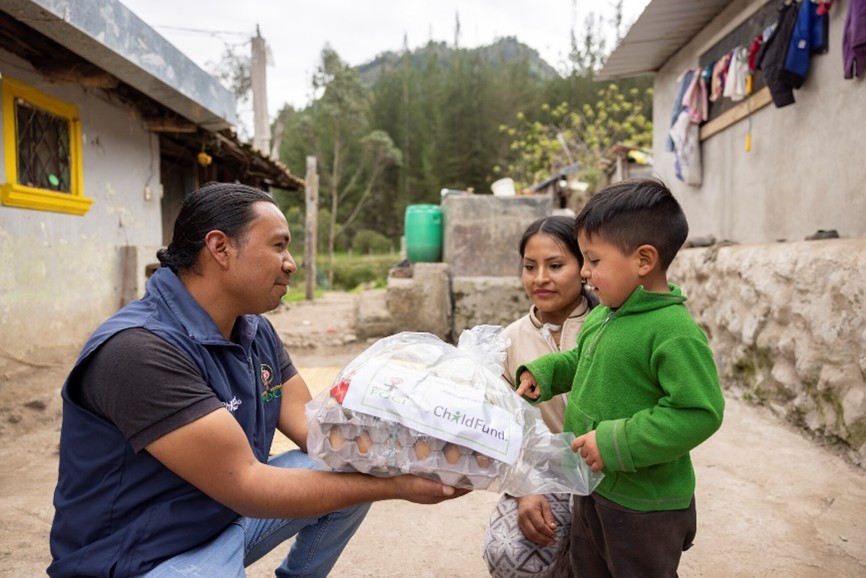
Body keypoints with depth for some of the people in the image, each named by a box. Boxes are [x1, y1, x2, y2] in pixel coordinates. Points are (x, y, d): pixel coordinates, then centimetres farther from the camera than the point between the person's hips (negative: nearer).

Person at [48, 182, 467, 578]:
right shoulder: (140, 350, -28)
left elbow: (311, 426, -2)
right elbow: (243, 485, -28)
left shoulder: (256, 331, -1)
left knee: (355, 467, 3)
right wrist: (395, 487, -26)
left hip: (228, 516, 9)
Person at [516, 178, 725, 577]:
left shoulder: (675, 332, -26)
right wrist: (542, 372, 3)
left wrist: (615, 443, -28)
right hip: (592, 490, 8)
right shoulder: (601, 316, 0)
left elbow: (699, 412, -28)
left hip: (644, 507, -8)